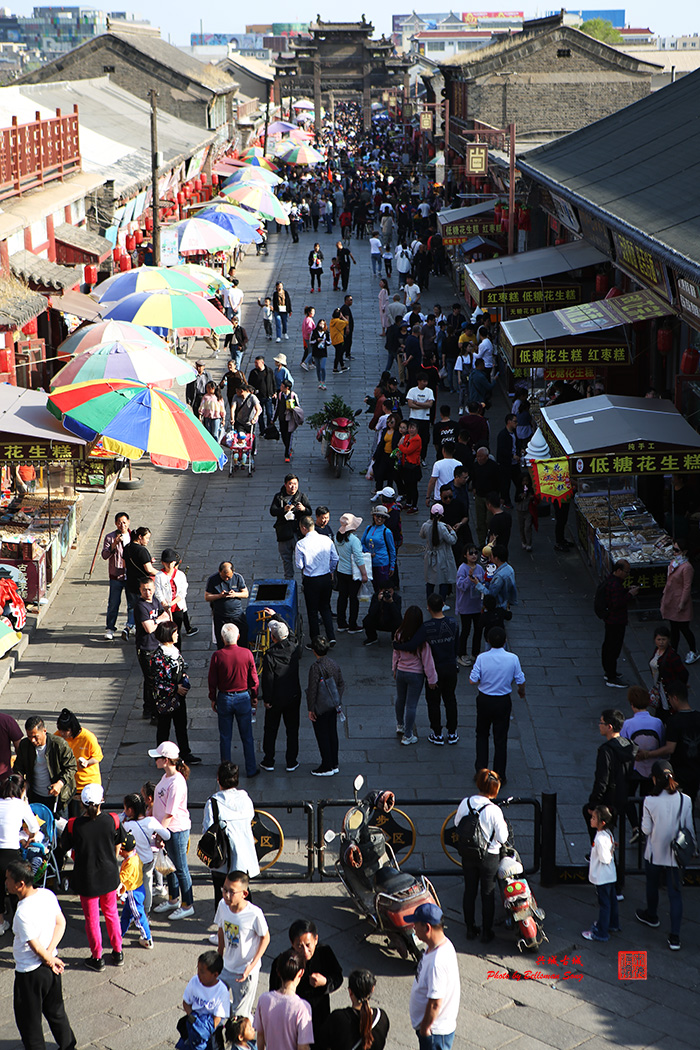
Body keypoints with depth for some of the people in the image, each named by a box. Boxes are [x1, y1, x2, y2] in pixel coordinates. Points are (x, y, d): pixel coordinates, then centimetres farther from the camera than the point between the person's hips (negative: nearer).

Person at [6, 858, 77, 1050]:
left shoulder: (23, 913, -30)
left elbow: (36, 947, -24)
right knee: (56, 1012, 25)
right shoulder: (48, 895, -7)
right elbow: (61, 923, -1)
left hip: (29, 974, -8)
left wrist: (50, 960, -6)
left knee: (29, 1020, 12)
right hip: (51, 969, 8)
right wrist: (50, 953, -8)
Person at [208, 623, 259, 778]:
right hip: (243, 698, 0)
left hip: (224, 699, 0)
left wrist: (213, 699, 9)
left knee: (225, 737, 12)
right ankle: (251, 770, 18)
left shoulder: (217, 656, -14)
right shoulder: (247, 654, -12)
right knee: (247, 737, 11)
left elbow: (212, 681, -5)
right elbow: (254, 678, -3)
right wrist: (254, 697, 12)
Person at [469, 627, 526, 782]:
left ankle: (481, 770, 18)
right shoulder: (513, 658, -14)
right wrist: (521, 691, 16)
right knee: (500, 739, 10)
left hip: (484, 700, 0)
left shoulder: (482, 658, -16)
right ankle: (499, 777, 15)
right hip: (503, 702, 0)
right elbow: (520, 681, -5)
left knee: (482, 735, 20)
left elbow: (473, 680, -14)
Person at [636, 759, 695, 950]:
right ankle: (675, 936, 4)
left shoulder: (650, 801, -20)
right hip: (676, 854, 1)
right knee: (675, 893, 7)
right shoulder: (685, 800, -13)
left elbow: (646, 829, -11)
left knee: (652, 886, 25)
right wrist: (693, 847, 14)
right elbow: (689, 828, -3)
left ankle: (651, 916, 49)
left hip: (655, 853, -1)